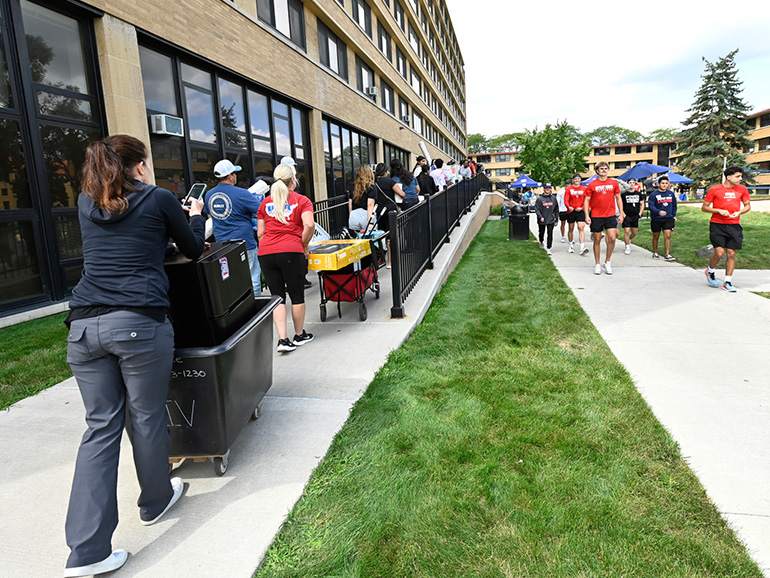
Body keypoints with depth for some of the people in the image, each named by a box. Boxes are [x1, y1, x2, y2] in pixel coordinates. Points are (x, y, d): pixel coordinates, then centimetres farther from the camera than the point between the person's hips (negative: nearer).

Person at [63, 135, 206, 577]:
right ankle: (156, 501, 34)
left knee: (101, 427, 9)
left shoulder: (86, 204, 16)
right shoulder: (159, 199, 2)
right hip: (140, 323, -5)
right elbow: (194, 250, 14)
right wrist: (195, 215, 33)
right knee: (147, 418, 12)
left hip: (84, 325, 5)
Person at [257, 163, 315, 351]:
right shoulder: (301, 200, 6)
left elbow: (260, 233, 14)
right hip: (291, 252, -3)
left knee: (277, 297, 8)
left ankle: (283, 339, 3)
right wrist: (304, 246, 2)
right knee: (297, 295, 10)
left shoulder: (265, 202, 17)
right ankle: (299, 335, 22)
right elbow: (309, 225, -10)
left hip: (266, 253, 4)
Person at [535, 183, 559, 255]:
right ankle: (541, 243, 42)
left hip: (551, 220, 1)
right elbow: (536, 209, -7)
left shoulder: (553, 198, 5)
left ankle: (548, 248, 0)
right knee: (541, 233, 14)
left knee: (550, 234, -5)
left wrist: (556, 219, 9)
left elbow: (556, 210, 11)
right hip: (542, 221, -1)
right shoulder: (539, 199, -4)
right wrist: (540, 217, -19)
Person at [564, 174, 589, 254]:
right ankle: (571, 246, 24)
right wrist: (569, 207, -22)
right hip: (571, 211, 0)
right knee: (571, 229, 8)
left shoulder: (584, 189, 7)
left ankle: (582, 247, -19)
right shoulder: (569, 189, 3)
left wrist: (581, 208, -8)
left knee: (581, 228, -12)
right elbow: (566, 200, -3)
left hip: (580, 211, 0)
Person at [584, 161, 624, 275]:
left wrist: (621, 213, 7)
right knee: (597, 240, 5)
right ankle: (598, 264, 16)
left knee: (612, 238, -9)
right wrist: (586, 215, -9)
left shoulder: (614, 183, 6)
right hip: (596, 216, -1)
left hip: (610, 215, 1)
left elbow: (618, 198, 12)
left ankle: (607, 262, 9)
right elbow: (586, 200, 0)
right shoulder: (592, 185, 0)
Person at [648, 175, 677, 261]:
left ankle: (667, 255, -5)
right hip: (656, 219, -2)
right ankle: (655, 253, 26)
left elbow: (674, 205, 17)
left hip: (668, 219, 2)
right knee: (656, 236, 10)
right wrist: (659, 212, -33)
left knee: (667, 235, -8)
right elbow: (651, 206, -17)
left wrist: (674, 215, 12)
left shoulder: (671, 193, 7)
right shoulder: (654, 194, -8)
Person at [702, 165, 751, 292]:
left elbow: (747, 206, 18)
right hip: (717, 225, -3)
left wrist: (739, 212, -3)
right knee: (719, 252, -11)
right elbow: (704, 207, 1)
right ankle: (710, 271, 20)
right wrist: (719, 210, -13)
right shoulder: (714, 189, -2)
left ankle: (728, 282, 12)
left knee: (731, 253, 1)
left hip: (734, 226, 3)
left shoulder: (742, 189, 9)